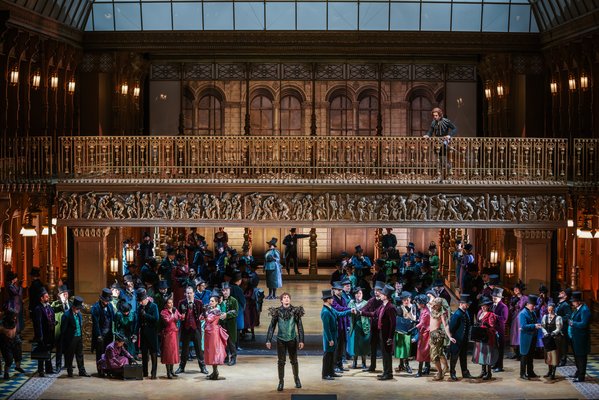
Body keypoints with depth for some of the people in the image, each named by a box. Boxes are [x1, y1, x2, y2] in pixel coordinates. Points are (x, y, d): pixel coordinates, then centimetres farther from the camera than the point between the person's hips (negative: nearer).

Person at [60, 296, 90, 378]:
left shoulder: (79, 314, 8)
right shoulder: (66, 315, -15)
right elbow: (63, 329, -14)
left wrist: (81, 336, 11)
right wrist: (63, 342, -14)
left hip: (79, 337, 7)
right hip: (71, 338, -7)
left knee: (80, 355, 12)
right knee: (69, 356, 4)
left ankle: (82, 371, 19)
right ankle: (69, 372, 14)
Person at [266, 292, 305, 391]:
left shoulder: (295, 311, -2)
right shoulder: (277, 312, -1)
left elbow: (300, 327, 1)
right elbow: (272, 326, 2)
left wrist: (301, 340, -4)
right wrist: (268, 340, -2)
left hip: (292, 339, 0)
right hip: (281, 339, 0)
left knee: (294, 361, 10)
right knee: (281, 362, 2)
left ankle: (297, 379, 27)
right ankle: (281, 382, 10)